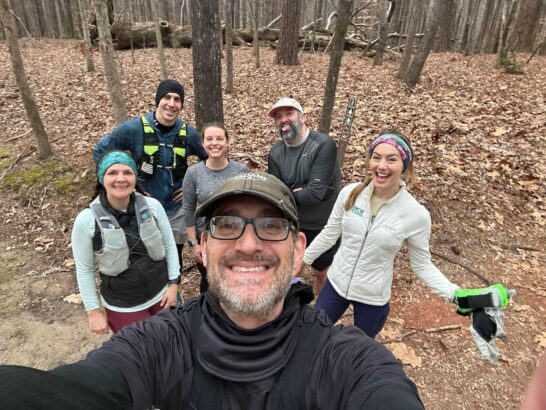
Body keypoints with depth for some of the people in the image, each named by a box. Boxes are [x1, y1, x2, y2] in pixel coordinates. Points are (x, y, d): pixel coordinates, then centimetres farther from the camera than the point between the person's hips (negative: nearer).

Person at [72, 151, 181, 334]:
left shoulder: (153, 206, -12)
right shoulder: (86, 220, -16)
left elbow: (170, 246, -1)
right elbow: (84, 270, -6)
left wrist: (174, 284, -3)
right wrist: (93, 311, -3)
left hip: (161, 295, 2)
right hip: (122, 308, -2)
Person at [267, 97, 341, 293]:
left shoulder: (323, 144, -22)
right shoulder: (275, 153, -7)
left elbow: (316, 193, -29)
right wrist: (298, 193, -24)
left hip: (324, 226, -3)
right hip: (292, 225, 4)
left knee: (321, 272, 19)